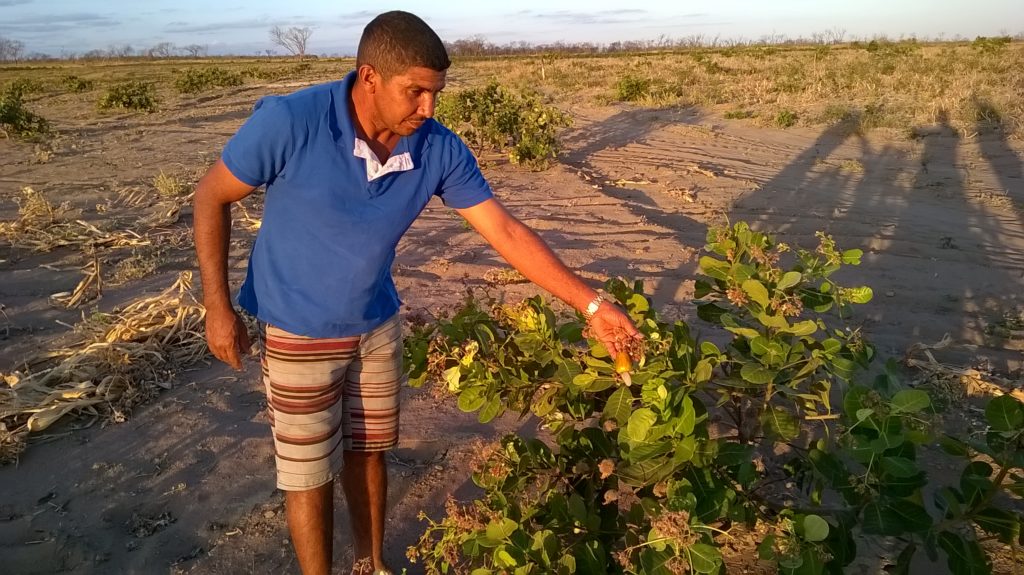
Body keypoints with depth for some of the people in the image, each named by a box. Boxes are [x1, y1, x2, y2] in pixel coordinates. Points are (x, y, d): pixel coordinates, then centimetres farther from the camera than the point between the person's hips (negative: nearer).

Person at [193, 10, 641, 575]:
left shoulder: (439, 150, -16)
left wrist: (591, 306, -16)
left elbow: (506, 232, -13)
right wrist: (217, 307, -14)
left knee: (367, 452, 19)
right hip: (298, 334, -3)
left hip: (377, 327, 4)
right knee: (310, 473, 8)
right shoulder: (289, 122, -26)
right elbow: (211, 197, -12)